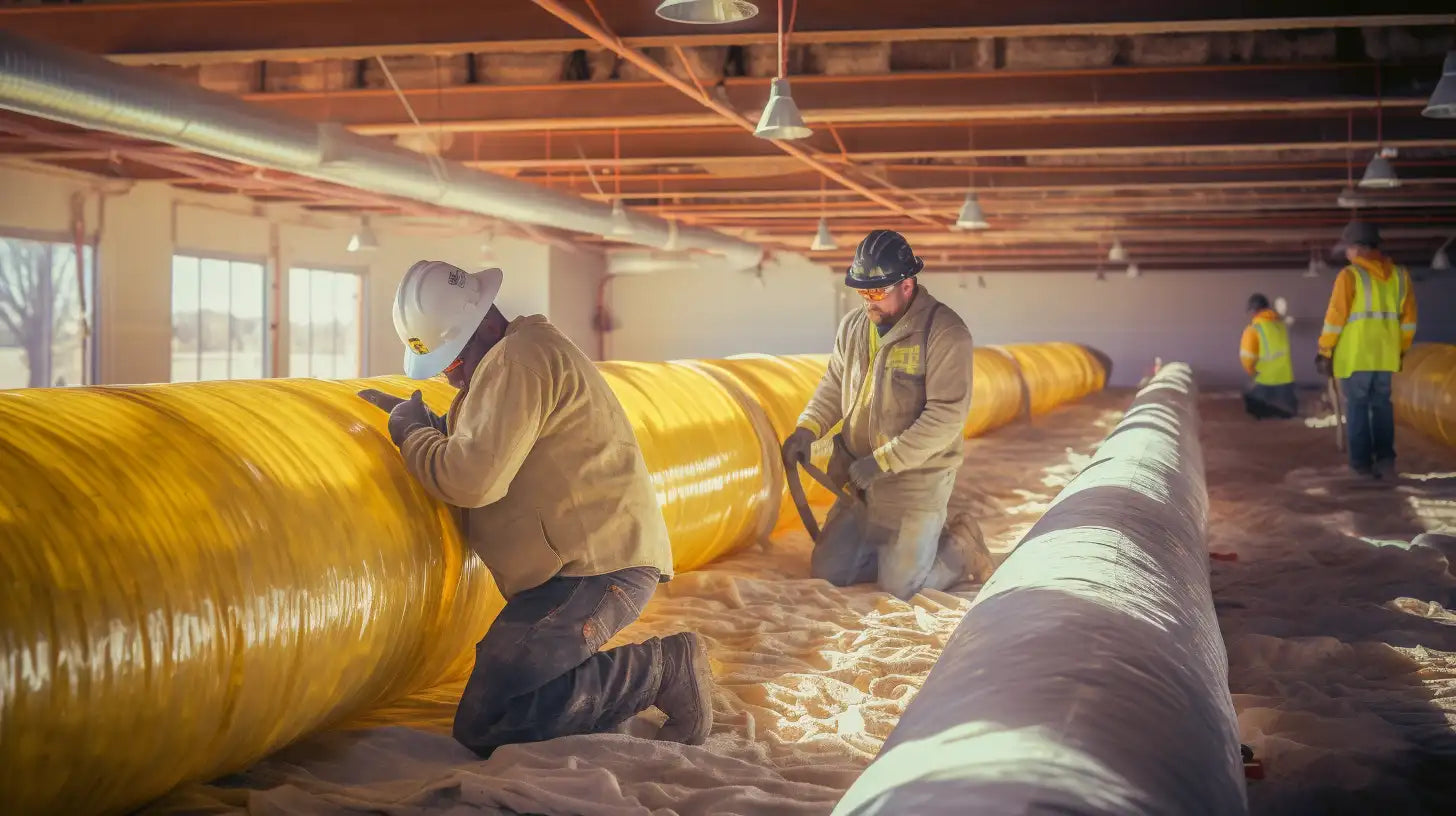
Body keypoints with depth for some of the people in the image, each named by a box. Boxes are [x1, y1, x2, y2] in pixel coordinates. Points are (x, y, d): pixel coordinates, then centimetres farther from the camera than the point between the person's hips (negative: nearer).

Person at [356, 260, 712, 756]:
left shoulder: (516, 359, -13)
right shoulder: (526, 354, 22)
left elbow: (473, 478, -21)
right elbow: (489, 452, 31)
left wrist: (410, 434, -4)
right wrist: (423, 423, 17)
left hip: (596, 568, -11)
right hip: (609, 560, 11)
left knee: (482, 724, -15)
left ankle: (661, 668, -10)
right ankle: (661, 671, 7)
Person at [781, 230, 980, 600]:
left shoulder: (945, 332, -16)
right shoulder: (853, 326, 5)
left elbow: (946, 416, -21)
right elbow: (833, 388, 15)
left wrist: (882, 460, -23)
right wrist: (806, 429, -6)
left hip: (916, 483, -7)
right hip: (857, 484, 7)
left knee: (899, 588, -6)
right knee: (827, 572, 8)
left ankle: (959, 550, 22)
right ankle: (899, 547, 30)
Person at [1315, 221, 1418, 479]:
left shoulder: (1350, 275, -10)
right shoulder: (1399, 275, 7)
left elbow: (1335, 317, -11)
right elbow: (1408, 318, 11)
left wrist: (1324, 351, -3)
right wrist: (1401, 350, 20)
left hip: (1354, 356, -4)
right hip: (1385, 356, 4)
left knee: (1357, 407, 7)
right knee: (1382, 406, 13)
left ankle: (1362, 461, 8)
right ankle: (1385, 458, 0)